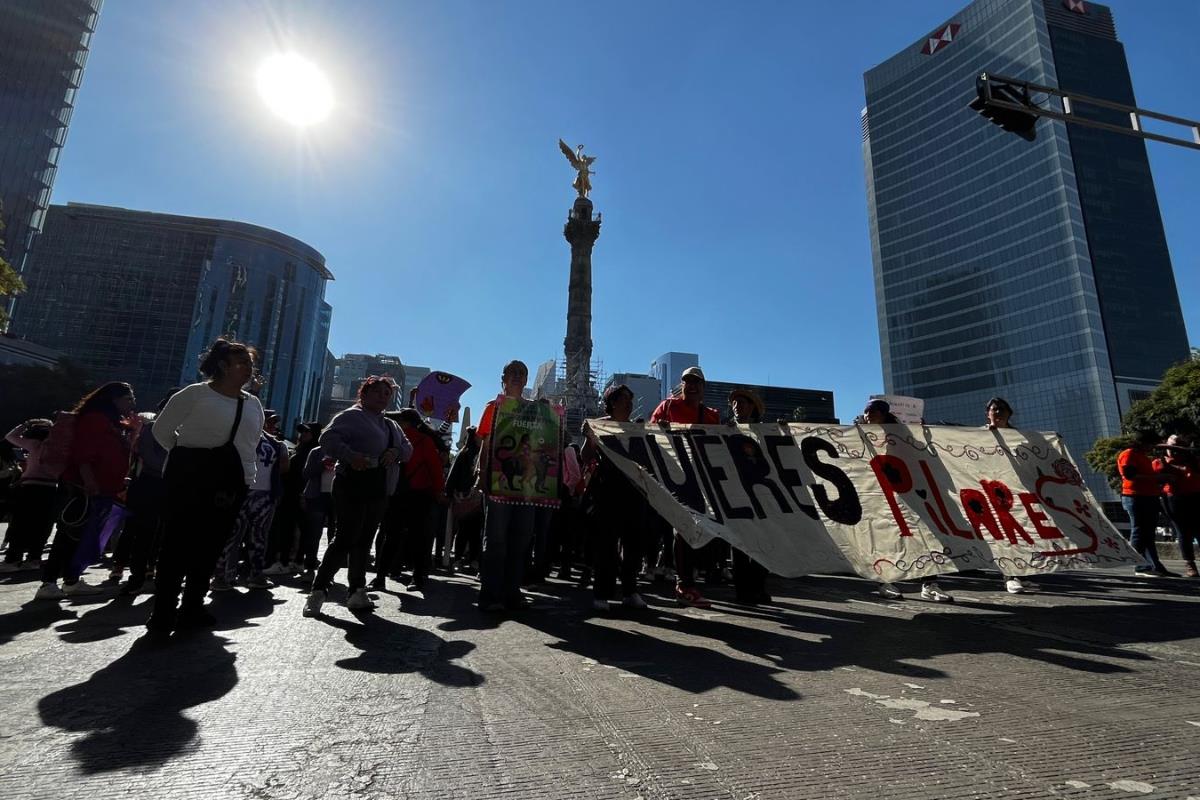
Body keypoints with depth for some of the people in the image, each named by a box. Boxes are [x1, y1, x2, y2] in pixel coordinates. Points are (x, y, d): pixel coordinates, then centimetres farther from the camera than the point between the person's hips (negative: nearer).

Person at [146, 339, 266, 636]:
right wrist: (186, 456, 6)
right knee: (177, 544, -3)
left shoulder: (254, 404, 14)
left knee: (209, 546, 8)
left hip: (232, 484, 5)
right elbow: (162, 429, 4)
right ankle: (163, 613, 5)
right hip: (191, 478, -5)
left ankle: (191, 608, 18)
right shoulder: (196, 393, -3)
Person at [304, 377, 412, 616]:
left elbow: (408, 448, 16)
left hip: (379, 491, 7)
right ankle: (318, 591, 2)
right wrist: (350, 456, -25)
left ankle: (357, 592, 14)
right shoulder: (352, 416, -2)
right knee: (346, 538, -10)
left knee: (364, 541, 9)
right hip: (354, 486, -7)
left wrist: (396, 452, -6)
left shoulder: (391, 425, 21)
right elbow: (327, 438, -12)